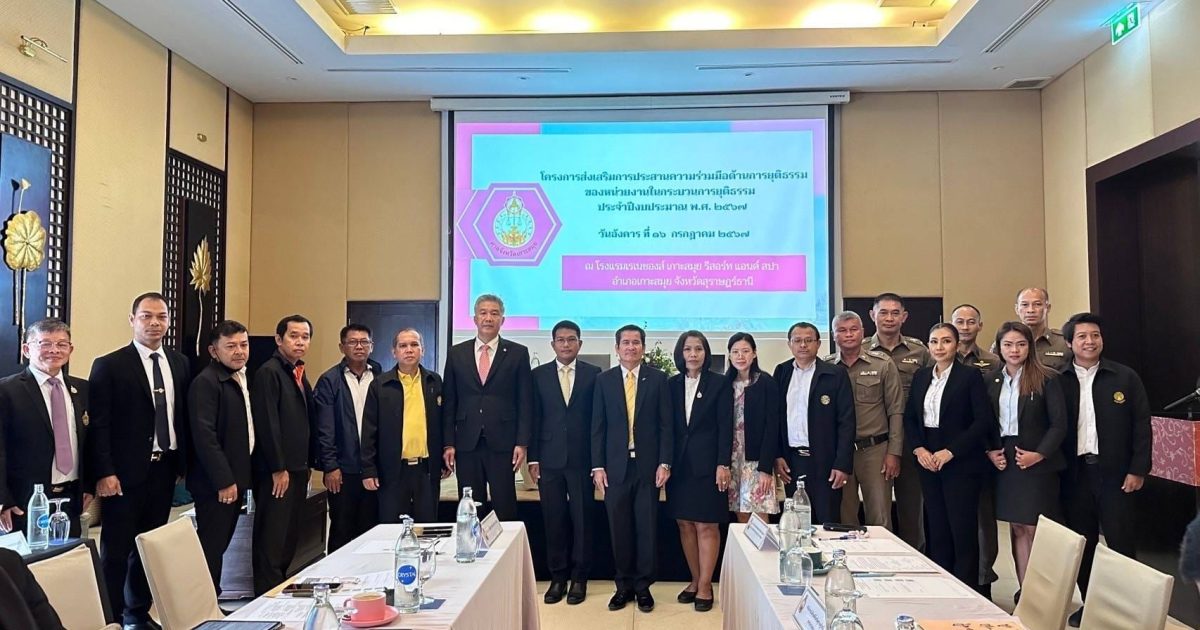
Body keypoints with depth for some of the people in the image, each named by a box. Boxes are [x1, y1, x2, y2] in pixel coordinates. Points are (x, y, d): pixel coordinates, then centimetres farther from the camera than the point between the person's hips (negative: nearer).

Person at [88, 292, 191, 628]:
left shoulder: (180, 363, 9)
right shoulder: (109, 365, -6)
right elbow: (99, 424, -9)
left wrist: (184, 461, 11)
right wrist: (104, 472, -14)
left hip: (165, 469, 5)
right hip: (125, 472, -4)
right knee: (116, 550, 4)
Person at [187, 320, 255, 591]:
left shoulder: (242, 379, 12)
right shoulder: (205, 382, -15)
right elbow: (205, 436, -21)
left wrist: (239, 479, 13)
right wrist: (224, 481, -20)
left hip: (236, 479, 8)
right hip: (215, 484, -8)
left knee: (220, 545, 15)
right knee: (211, 546, 0)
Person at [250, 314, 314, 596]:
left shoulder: (299, 374, 15)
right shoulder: (268, 372, -11)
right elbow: (267, 423, -17)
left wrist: (305, 466, 13)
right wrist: (278, 469, -16)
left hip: (296, 469, 9)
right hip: (276, 473, -8)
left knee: (289, 538, 14)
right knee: (271, 540, -2)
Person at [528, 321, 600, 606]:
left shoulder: (593, 374, 3)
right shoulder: (539, 375, 6)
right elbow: (534, 418, 5)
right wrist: (533, 458, 0)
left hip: (582, 459, -1)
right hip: (549, 459, 1)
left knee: (582, 519, 4)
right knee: (554, 520, 6)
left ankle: (579, 578, 16)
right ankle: (557, 577, 18)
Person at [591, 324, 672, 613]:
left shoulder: (658, 378, 3)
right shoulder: (604, 380, 5)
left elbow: (666, 424, 1)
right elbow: (598, 426, 4)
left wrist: (665, 462, -5)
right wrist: (597, 466, -1)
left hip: (648, 465, -1)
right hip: (616, 466, 1)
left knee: (647, 527, 4)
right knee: (619, 528, 6)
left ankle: (643, 586, 17)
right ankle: (624, 585, 19)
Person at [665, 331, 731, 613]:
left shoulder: (720, 384, -1)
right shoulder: (671, 384, 7)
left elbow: (725, 427, -4)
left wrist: (723, 465, -10)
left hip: (707, 463, -3)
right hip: (679, 463, 4)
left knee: (707, 525, 0)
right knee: (685, 524, 7)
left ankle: (705, 586, 8)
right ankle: (695, 580, 19)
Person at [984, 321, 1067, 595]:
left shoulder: (1046, 379, -4)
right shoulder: (990, 380, 7)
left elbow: (1059, 423, -6)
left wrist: (1039, 454, -14)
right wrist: (989, 451, -2)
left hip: (1037, 462, -4)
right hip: (1004, 462, 4)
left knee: (1034, 529, -4)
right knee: (1016, 528, 7)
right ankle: (1024, 590, 13)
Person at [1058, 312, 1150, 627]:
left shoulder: (1125, 377, -1)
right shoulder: (1059, 381, 1)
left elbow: (1142, 425, -1)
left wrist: (1138, 469, -6)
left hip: (1115, 472, -1)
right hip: (1075, 473, 2)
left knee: (1120, 542, 4)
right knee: (1081, 543, 9)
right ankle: (1088, 603, 21)